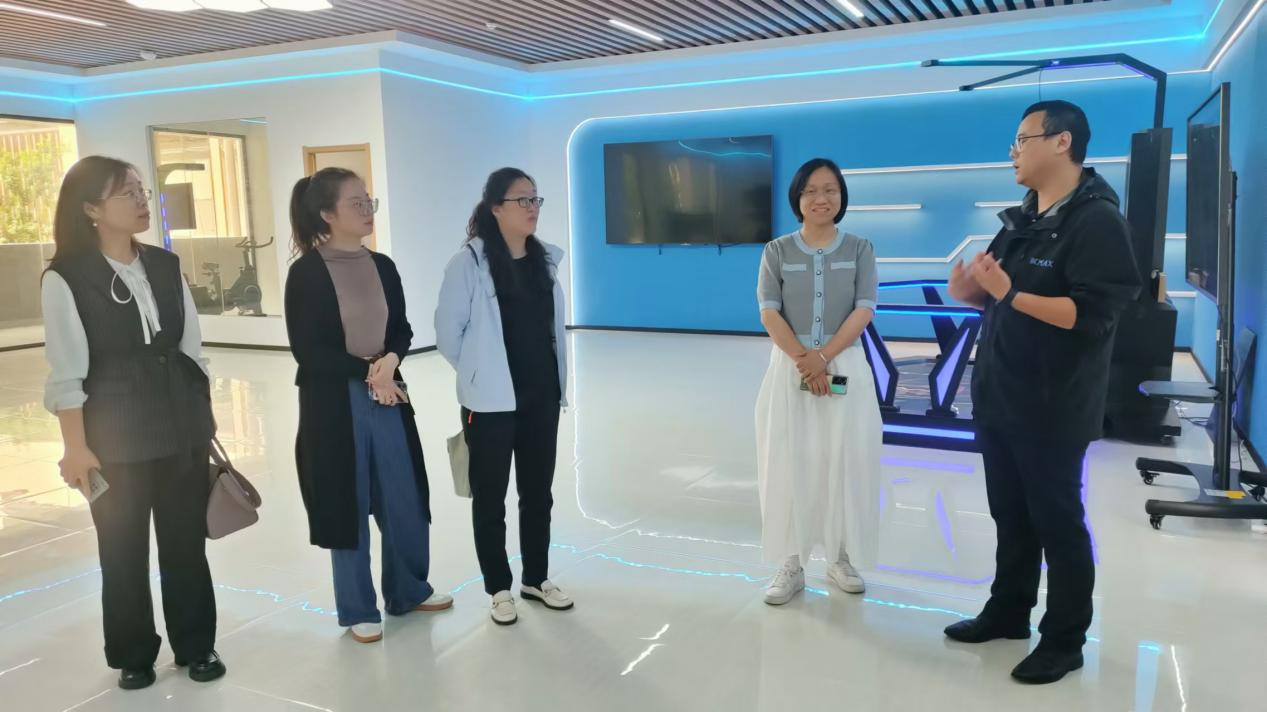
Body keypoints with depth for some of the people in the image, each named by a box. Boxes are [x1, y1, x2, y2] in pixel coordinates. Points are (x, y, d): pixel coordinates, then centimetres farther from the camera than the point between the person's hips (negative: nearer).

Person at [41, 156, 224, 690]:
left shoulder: (166, 266, 5)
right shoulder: (66, 278, -9)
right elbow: (66, 373, -9)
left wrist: (204, 420, 11)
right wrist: (77, 447, -11)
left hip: (182, 427, 4)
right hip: (116, 435, -4)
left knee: (187, 540, 12)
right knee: (124, 549, 10)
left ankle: (197, 645, 27)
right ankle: (134, 655, 28)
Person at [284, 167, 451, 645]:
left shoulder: (382, 266, 6)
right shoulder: (306, 272, -9)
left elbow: (402, 329, 8)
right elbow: (307, 349, -12)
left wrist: (390, 362, -12)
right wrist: (367, 371, -13)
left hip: (388, 397, 5)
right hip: (333, 403, -5)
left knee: (404, 497, 11)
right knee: (348, 505, 6)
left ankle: (408, 591, 31)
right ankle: (358, 611, 22)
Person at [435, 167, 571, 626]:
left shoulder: (544, 259, 5)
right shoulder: (470, 262, -13)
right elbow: (448, 332, -8)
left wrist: (555, 379, 9)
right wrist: (478, 374, 1)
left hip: (542, 397, 5)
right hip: (491, 400, -5)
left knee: (538, 492, 15)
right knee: (490, 497, 9)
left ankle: (537, 578, 32)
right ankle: (499, 588, 24)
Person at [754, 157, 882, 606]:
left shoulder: (860, 250, 5)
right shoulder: (777, 251, 4)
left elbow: (864, 310, -5)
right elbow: (769, 312, -5)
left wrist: (823, 357, -17)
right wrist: (802, 360, -17)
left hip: (846, 368, 0)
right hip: (789, 368, 0)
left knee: (845, 463, 3)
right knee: (789, 464, 0)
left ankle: (841, 559, 19)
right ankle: (791, 565, 9)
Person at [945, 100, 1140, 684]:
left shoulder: (1096, 220, -14)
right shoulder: (1020, 221, 13)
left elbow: (1090, 314, -24)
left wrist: (1009, 292, -29)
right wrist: (972, 293, -4)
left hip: (1052, 409, -8)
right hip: (1000, 400, 8)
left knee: (1057, 522, 5)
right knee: (1010, 516, 18)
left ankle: (1065, 640, 20)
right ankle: (1007, 612, 33)